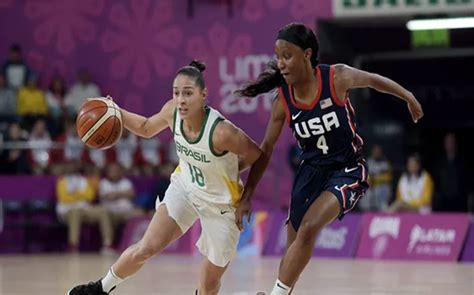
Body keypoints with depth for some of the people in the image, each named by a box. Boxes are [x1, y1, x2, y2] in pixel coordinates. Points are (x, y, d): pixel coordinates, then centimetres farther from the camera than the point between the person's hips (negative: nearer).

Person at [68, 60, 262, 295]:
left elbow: (256, 155, -16)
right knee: (146, 248, -9)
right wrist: (117, 114, -9)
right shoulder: (172, 111, -17)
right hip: (184, 188, 3)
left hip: (221, 205, -3)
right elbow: (147, 128, 6)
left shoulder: (222, 132, -34)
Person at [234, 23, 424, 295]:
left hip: (348, 169, -4)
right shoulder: (283, 101, -10)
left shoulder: (337, 78, -19)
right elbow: (266, 149, 0)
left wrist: (409, 97, 15)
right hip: (312, 170, 4)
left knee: (309, 229, -23)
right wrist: (247, 195, -1)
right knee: (295, 244, 6)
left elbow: (374, 80, 2)